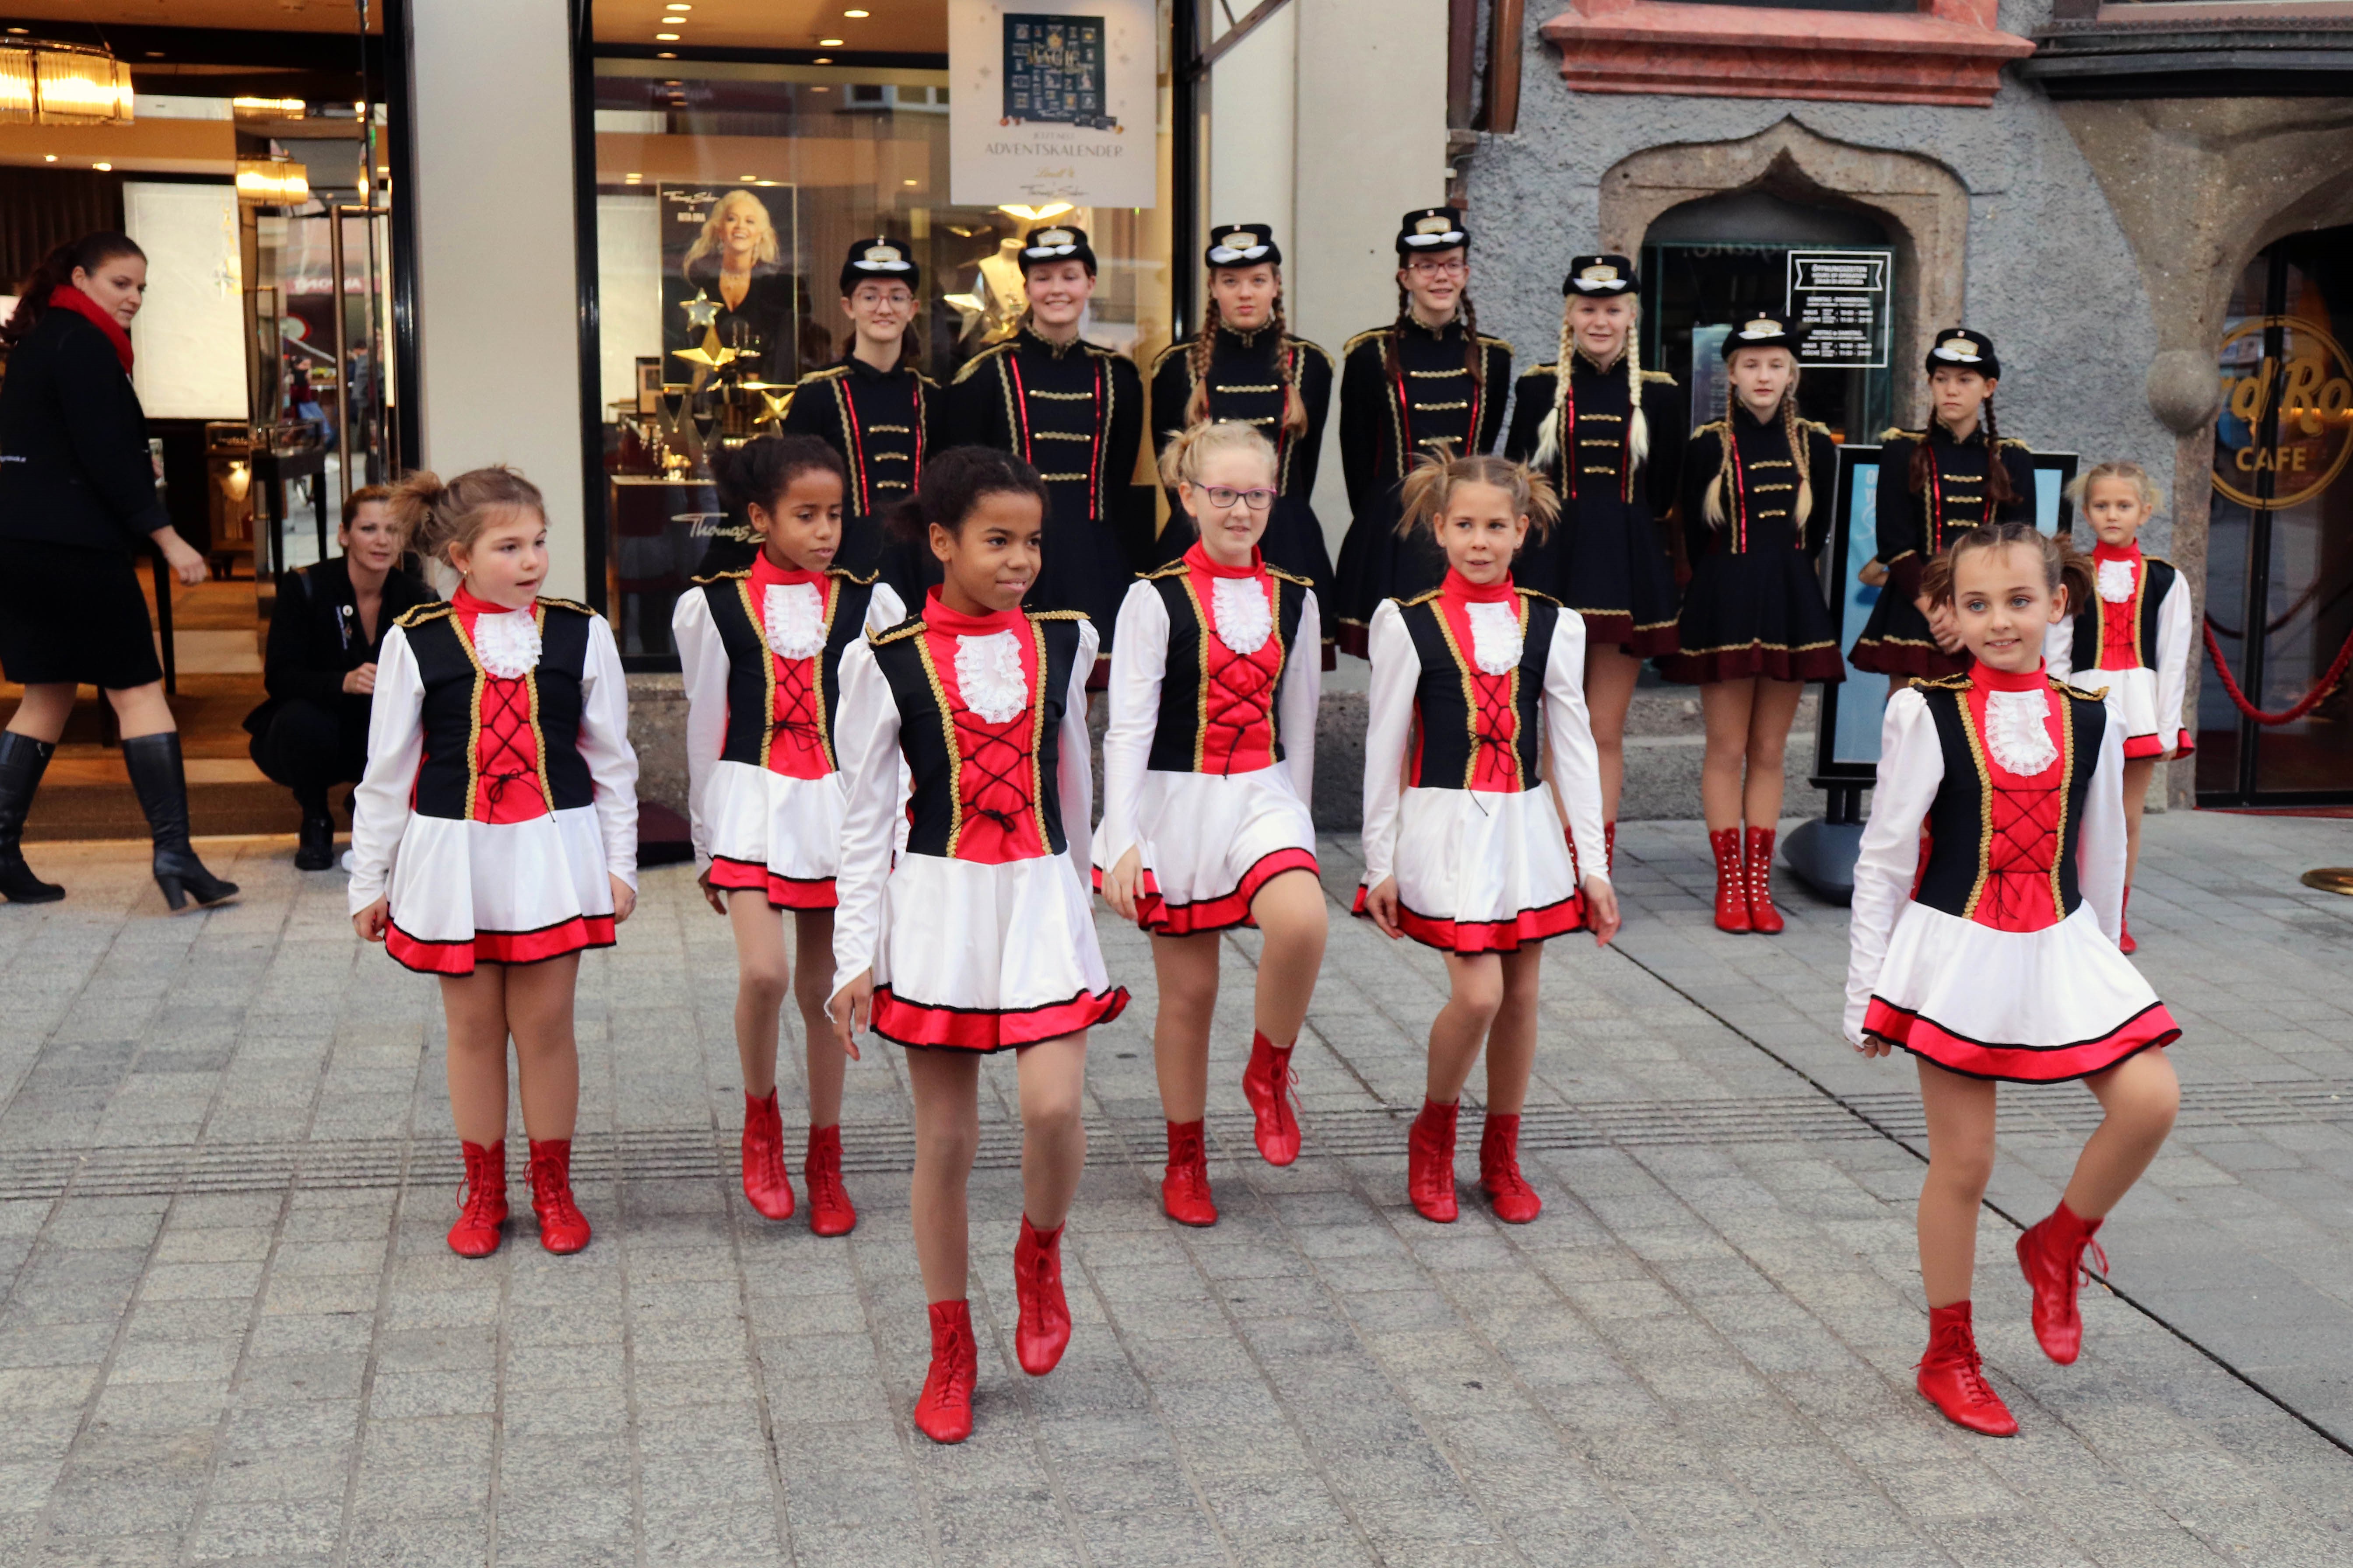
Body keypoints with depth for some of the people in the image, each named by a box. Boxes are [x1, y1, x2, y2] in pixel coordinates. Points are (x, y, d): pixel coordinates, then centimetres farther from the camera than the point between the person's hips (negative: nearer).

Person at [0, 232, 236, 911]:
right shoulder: (83, 344, -10)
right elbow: (105, 455, -17)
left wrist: (138, 468, 21)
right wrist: (166, 537, -15)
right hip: (72, 545, -9)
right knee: (138, 691, -5)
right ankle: (173, 850, -8)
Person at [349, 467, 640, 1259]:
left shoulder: (581, 634, -1)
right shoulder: (415, 643, -4)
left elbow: (611, 759, 5)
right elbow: (387, 770, 3)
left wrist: (619, 863, 4)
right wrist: (370, 879, 6)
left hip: (553, 850, 0)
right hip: (453, 855, 0)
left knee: (546, 1024, 6)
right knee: (473, 1028, 10)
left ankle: (552, 1187, 23)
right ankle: (483, 1191, 26)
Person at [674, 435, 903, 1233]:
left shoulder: (867, 603, 3)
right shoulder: (716, 607, 1)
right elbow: (704, 731, 7)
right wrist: (705, 843, 10)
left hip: (840, 806, 1)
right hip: (752, 801, -1)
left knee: (822, 988, 8)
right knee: (763, 972, -19)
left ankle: (825, 1162, 22)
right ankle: (760, 1115, 10)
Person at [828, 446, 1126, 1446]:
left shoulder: (1063, 643, 5)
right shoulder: (889, 662, -4)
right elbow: (866, 818, -1)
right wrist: (856, 955, -4)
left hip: (1041, 897, 2)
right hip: (937, 902, -1)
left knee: (1054, 1108, -16)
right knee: (944, 1140, 5)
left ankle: (1040, 1256, 17)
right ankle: (951, 1353, 22)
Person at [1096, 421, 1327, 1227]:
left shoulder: (1294, 600, 6)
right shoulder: (1157, 600, -6)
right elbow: (1128, 726, -9)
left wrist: (1297, 821, 18)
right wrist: (1122, 839, -16)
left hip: (1264, 797, 2)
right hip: (1177, 803, -2)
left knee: (1301, 921, -28)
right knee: (1188, 989, 5)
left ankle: (1269, 1072, 0)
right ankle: (1185, 1161, 24)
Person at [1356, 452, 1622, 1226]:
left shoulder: (1551, 625, 5)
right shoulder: (1408, 625, -3)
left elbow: (1573, 746, 8)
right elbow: (1384, 748, 1)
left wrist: (1593, 862, 6)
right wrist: (1380, 862, 0)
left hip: (1528, 826, 4)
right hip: (1446, 824, -3)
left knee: (1520, 995, 8)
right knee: (1478, 993, -13)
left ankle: (1501, 1157, 26)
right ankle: (1433, 1133, 14)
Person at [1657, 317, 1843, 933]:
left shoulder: (1815, 445, 6)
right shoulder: (1708, 445, -2)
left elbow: (1816, 532, 13)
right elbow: (1694, 536, 4)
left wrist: (1784, 580, 11)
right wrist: (1727, 590, 8)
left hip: (1791, 605, 2)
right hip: (1724, 604, -2)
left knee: (1769, 752, 6)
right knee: (1728, 750, 0)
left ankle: (1759, 883, 12)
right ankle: (1729, 884, 8)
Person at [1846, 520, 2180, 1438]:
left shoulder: (2089, 722, 4)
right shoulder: (1927, 716, -6)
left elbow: (2101, 861, 14)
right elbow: (1883, 859, -3)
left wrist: (2104, 966, 18)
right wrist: (1867, 994, -2)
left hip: (2059, 947, 3)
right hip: (1956, 950, -3)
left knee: (2150, 1100, -15)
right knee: (1962, 1162, 3)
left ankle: (2057, 1247, 14)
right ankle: (1949, 1357, 22)